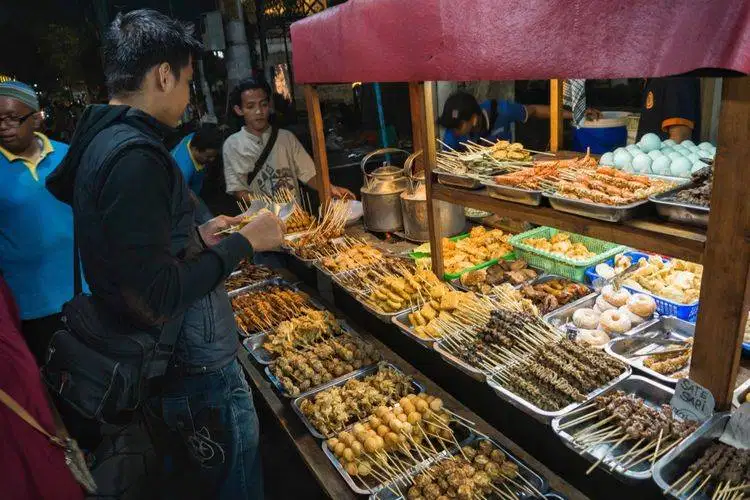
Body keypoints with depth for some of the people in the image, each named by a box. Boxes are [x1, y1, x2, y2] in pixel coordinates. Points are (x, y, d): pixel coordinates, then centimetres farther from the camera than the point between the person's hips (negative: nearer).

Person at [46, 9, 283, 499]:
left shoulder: (99, 142, 7)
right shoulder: (134, 155, -24)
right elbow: (158, 296, -26)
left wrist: (197, 236, 13)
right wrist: (245, 242, -17)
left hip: (158, 363, 10)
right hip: (195, 365, -10)